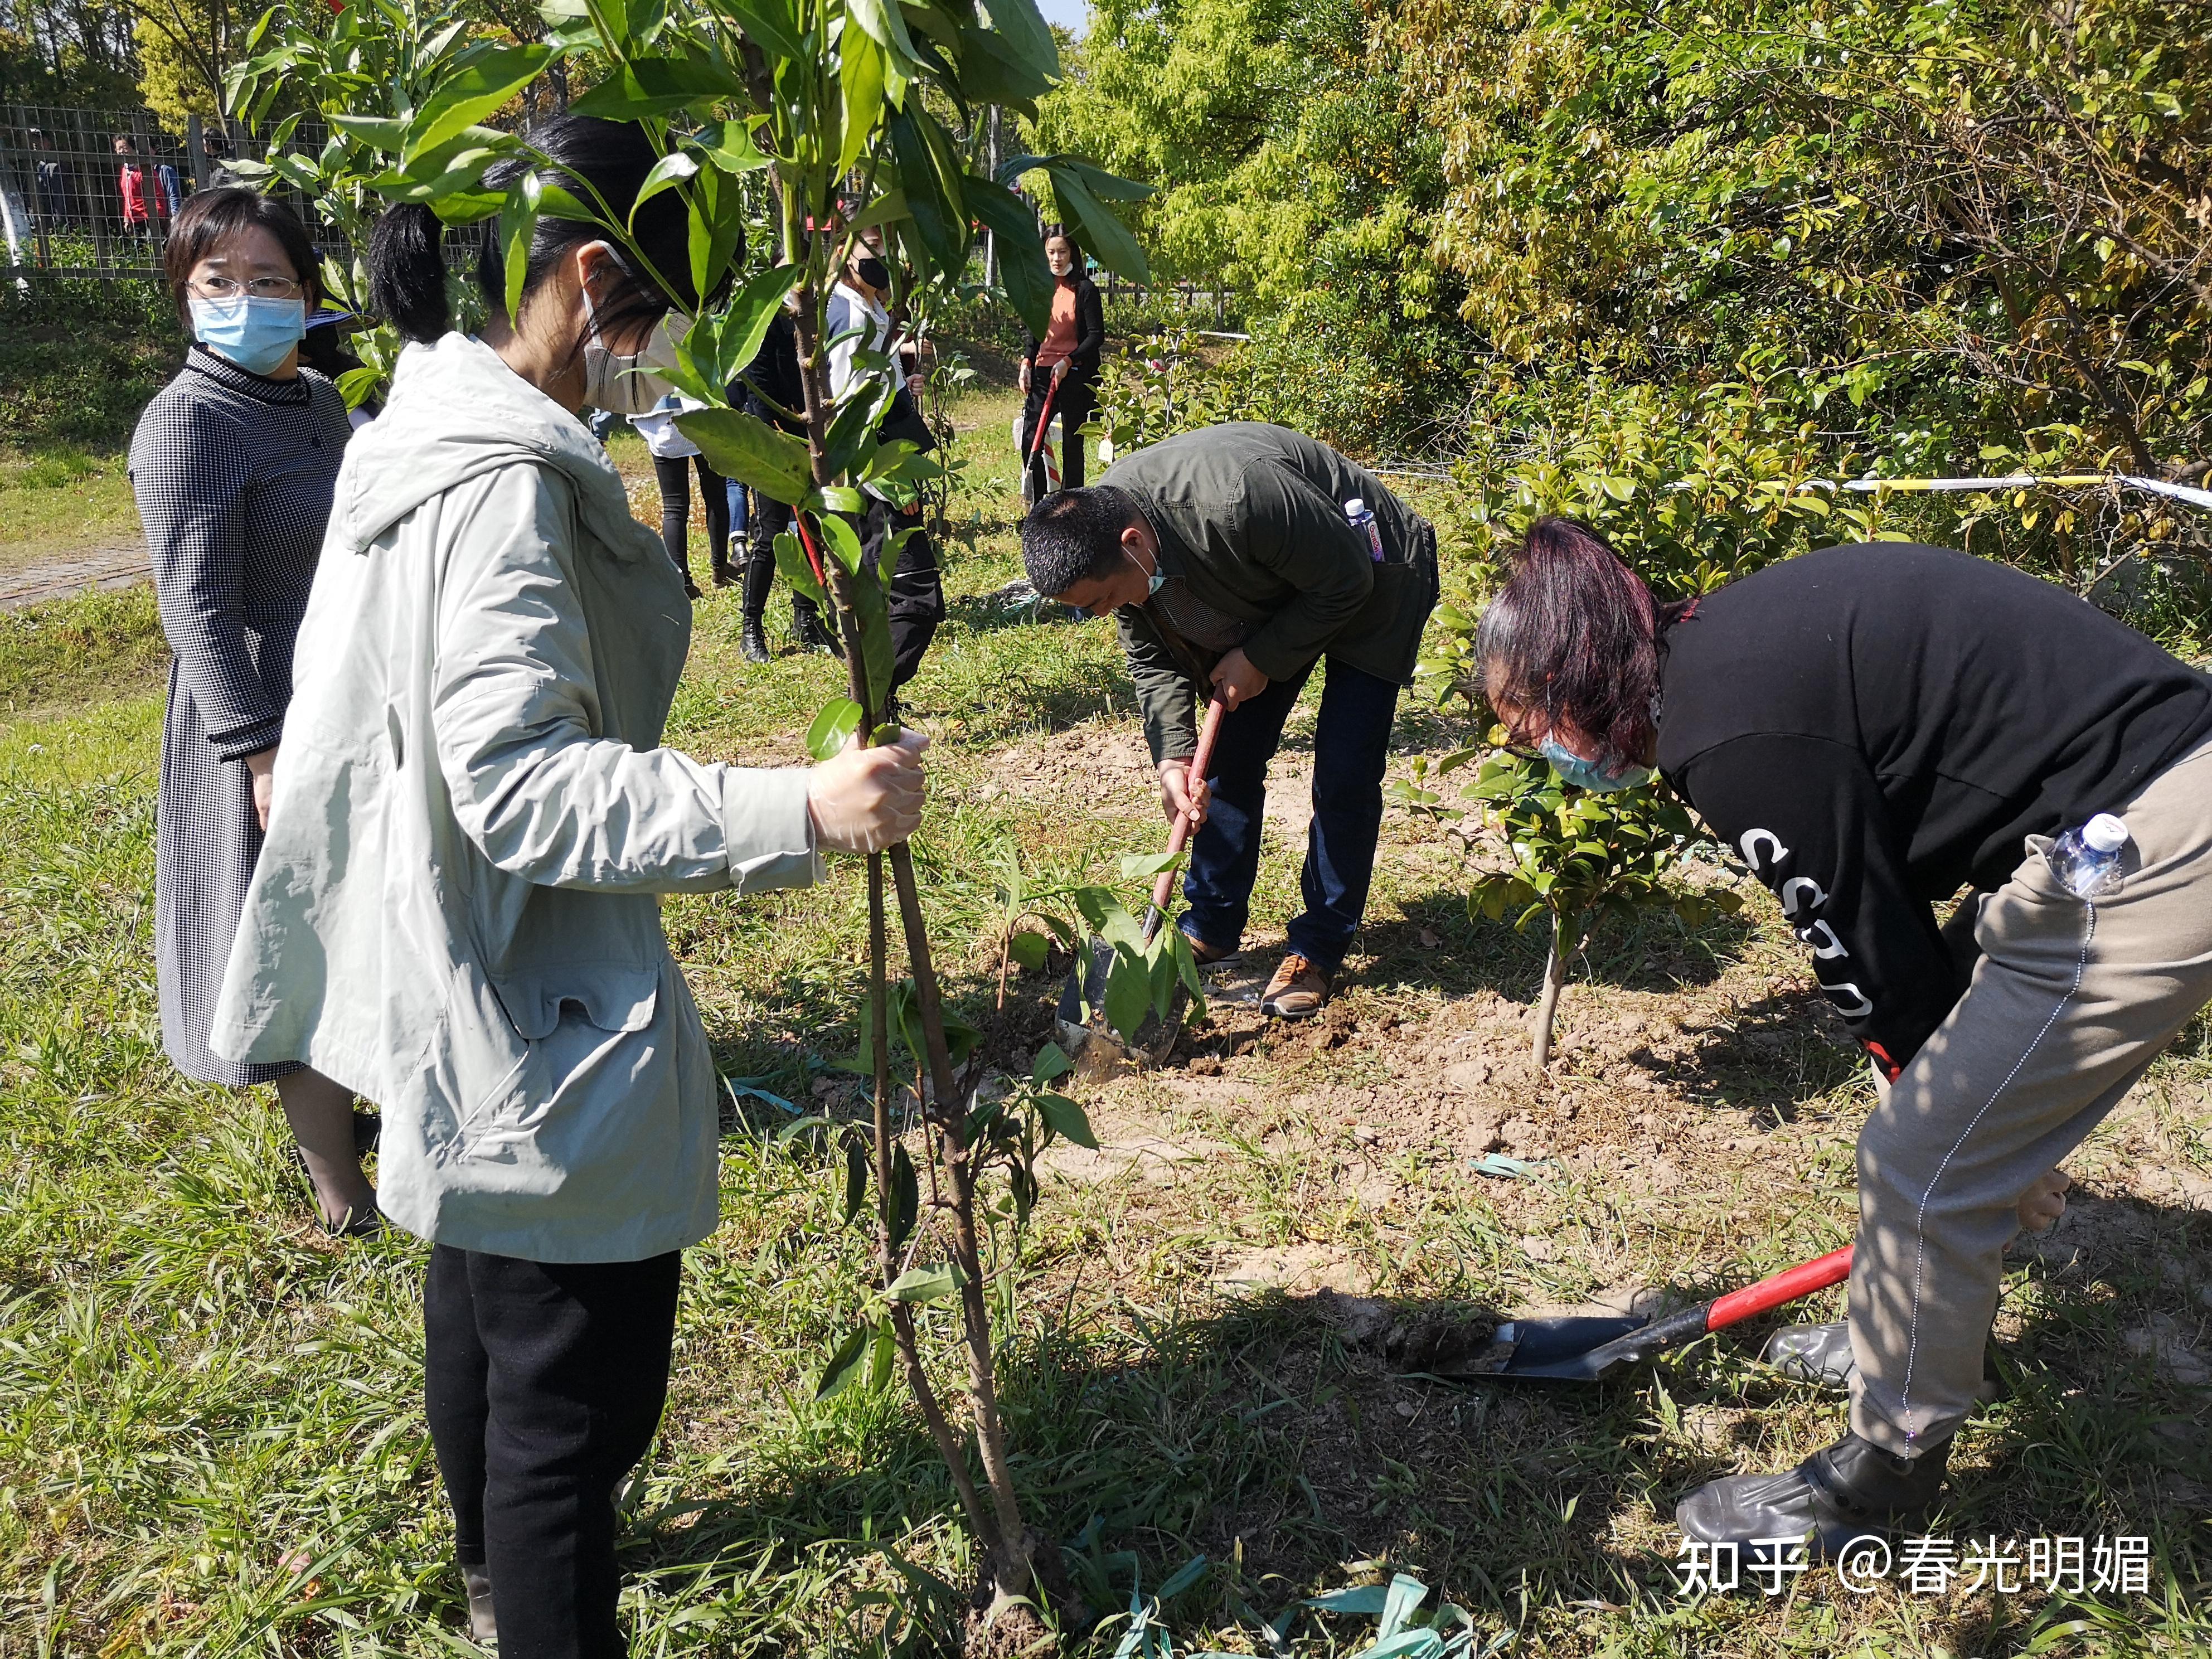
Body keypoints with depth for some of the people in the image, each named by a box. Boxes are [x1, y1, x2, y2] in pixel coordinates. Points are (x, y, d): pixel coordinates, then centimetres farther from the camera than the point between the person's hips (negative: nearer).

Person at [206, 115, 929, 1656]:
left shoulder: (430, 430, 8)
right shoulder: (504, 485, -24)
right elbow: (521, 784, -31)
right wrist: (796, 812, -37)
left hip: (469, 980, 12)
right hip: (538, 1003, -11)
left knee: (484, 1287, 29)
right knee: (580, 1373, 2)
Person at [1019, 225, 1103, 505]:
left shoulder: (1084, 289, -6)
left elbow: (1096, 335, -9)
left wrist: (1068, 361, -17)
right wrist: (1027, 362, 4)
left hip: (1075, 376, -5)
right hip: (1042, 373, 5)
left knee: (1072, 445, 4)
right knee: (1030, 443, 0)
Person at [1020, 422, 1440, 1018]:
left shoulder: (1238, 501, -43)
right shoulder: (1097, 531, -19)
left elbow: (1347, 581, -28)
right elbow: (1152, 658, -7)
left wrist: (1261, 658, -23)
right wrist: (1172, 757, -19)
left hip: (1368, 588, -6)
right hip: (1271, 587, 6)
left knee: (1344, 776, -9)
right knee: (1229, 759, 6)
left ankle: (1318, 951, 5)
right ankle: (1211, 927, 20)